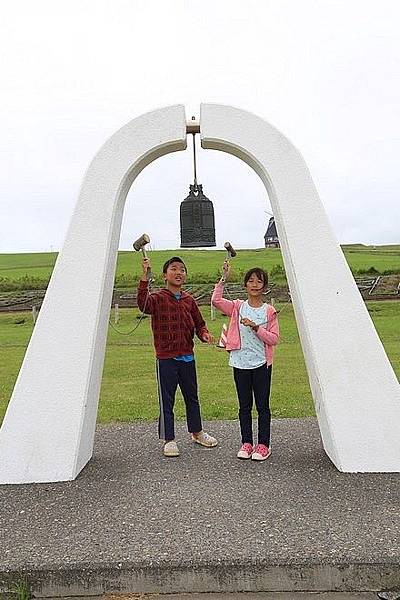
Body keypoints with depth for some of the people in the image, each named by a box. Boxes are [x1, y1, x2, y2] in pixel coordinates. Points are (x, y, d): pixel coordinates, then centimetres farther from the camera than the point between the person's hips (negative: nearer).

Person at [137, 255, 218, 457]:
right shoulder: (158, 298, -9)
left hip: (187, 357, 5)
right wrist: (145, 276, -41)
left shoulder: (189, 300, 6)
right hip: (166, 358, -5)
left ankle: (197, 432, 37)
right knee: (166, 401, 5)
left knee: (192, 397, 19)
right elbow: (143, 304, -32)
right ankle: (169, 440, 21)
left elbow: (199, 324, 13)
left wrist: (204, 334, -9)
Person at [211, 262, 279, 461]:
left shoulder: (269, 311, -1)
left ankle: (263, 444, 19)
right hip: (240, 363, 1)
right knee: (244, 405, 11)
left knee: (262, 405, 6)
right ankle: (246, 443, 24)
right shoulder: (237, 307, 2)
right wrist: (224, 279, -15)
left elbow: (274, 339, -5)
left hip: (261, 364, -1)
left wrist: (256, 328, -18)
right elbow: (216, 301, -12)